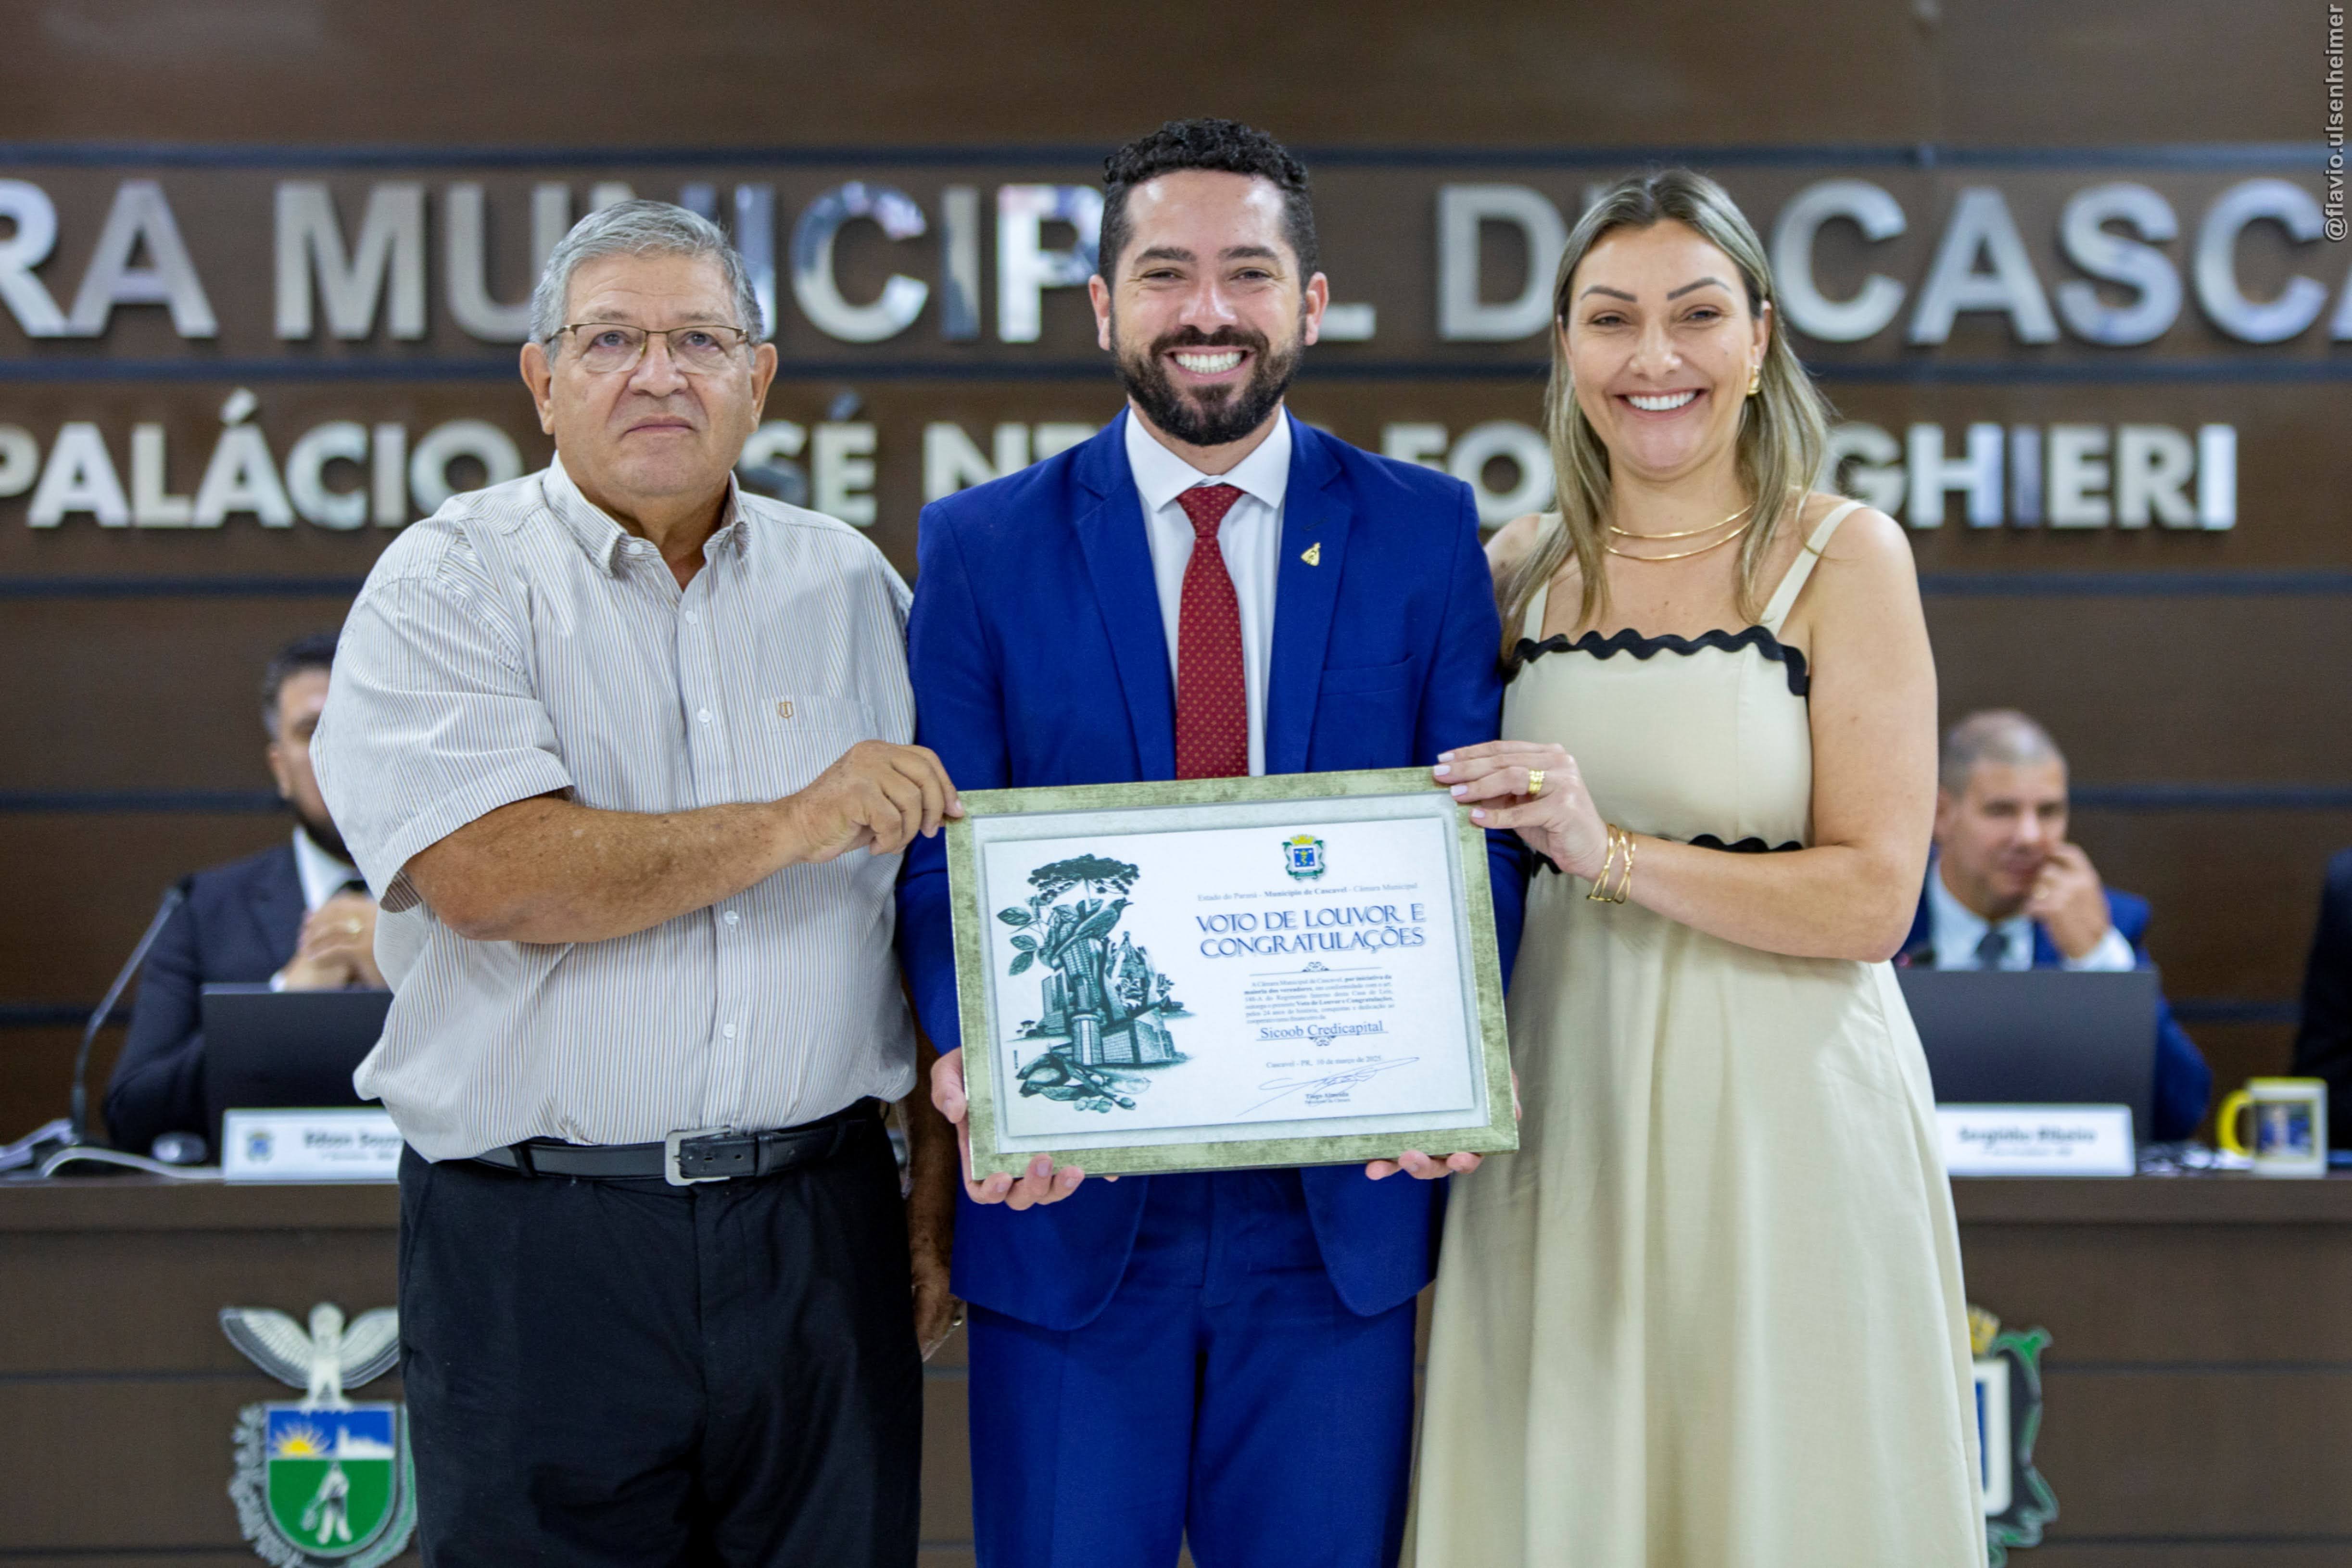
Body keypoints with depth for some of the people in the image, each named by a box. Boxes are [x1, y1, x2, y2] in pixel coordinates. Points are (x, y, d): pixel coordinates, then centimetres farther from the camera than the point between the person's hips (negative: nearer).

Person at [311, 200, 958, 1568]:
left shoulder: (850, 585, 10)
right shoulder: (449, 585, -1)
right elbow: (486, 875, -16)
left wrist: (943, 1196, 7)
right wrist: (786, 828, -15)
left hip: (820, 1233, 3)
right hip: (537, 1246, -3)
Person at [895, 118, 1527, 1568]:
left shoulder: (1424, 534, 5)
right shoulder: (983, 549, 3)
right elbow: (942, 858, -1)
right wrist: (974, 1054, -21)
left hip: (1340, 1197, 1)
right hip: (1069, 1198, 0)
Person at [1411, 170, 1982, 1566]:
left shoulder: (1845, 557, -4)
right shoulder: (1520, 569, 7)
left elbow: (1872, 899, -11)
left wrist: (1611, 852, -20)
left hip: (1783, 1115, -3)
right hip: (1561, 1114, 4)